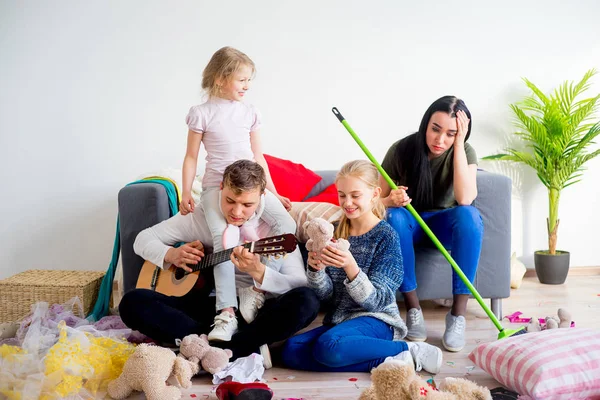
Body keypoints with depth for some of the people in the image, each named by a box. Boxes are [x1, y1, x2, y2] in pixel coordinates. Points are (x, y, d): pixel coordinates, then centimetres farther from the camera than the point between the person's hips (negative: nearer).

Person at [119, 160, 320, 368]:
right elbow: (143, 239, 11)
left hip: (255, 312, -2)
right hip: (209, 307, 3)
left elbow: (301, 285, -15)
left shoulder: (275, 226, -4)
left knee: (306, 301, -32)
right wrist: (171, 254, -10)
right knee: (132, 302, -21)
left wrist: (258, 271, -32)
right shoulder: (199, 217, 3)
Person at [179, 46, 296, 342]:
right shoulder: (201, 114, 1)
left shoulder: (250, 112, 12)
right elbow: (191, 157, 4)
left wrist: (273, 192, 14)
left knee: (288, 226, -17)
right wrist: (185, 193, -5)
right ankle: (226, 313, -28)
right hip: (217, 185, -4)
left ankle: (257, 288, -12)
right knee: (224, 238, -28)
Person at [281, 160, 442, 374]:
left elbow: (376, 301, -13)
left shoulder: (386, 236, -9)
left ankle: (406, 351, -14)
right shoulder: (335, 232, 5)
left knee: (330, 345, -35)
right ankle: (384, 360, -17)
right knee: (291, 350, -21)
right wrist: (315, 269, -17)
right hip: (338, 320, 6)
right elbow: (327, 295, 4)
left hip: (375, 320, -6)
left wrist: (350, 267, -30)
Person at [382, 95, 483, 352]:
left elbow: (465, 199, -32)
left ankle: (458, 314, -30)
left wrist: (458, 144, -30)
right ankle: (413, 309, -26)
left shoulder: (465, 153, -14)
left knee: (469, 215, -34)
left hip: (444, 225, 1)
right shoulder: (401, 150, -16)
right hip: (410, 224, 0)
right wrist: (392, 200, -34)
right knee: (393, 216, -35)